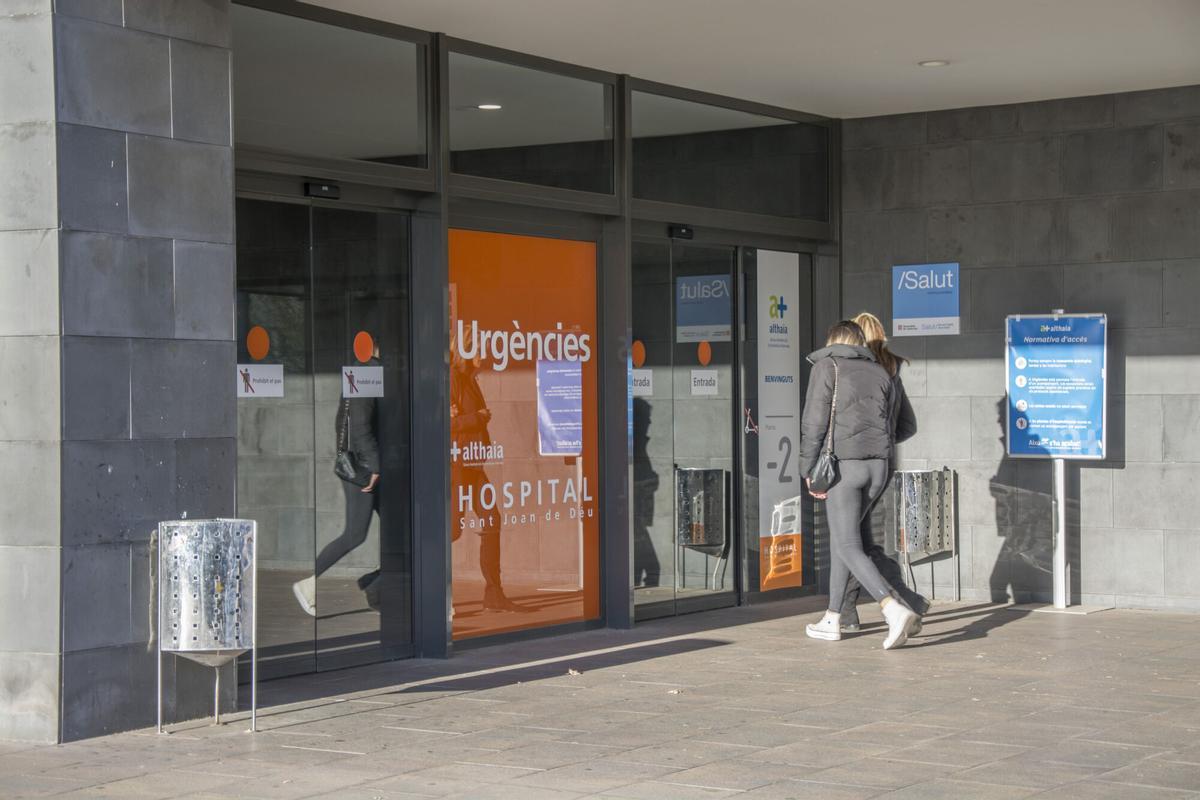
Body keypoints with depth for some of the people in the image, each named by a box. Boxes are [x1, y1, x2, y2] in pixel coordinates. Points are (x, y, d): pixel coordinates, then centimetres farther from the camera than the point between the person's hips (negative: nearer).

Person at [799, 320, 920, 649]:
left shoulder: (826, 367, -1)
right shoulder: (879, 372, 14)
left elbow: (814, 422, -8)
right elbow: (892, 423, 11)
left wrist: (809, 470, -4)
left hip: (843, 465, -6)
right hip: (878, 466, 6)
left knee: (848, 547, -7)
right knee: (840, 538, 18)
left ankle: (895, 610, -25)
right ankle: (832, 620, 20)